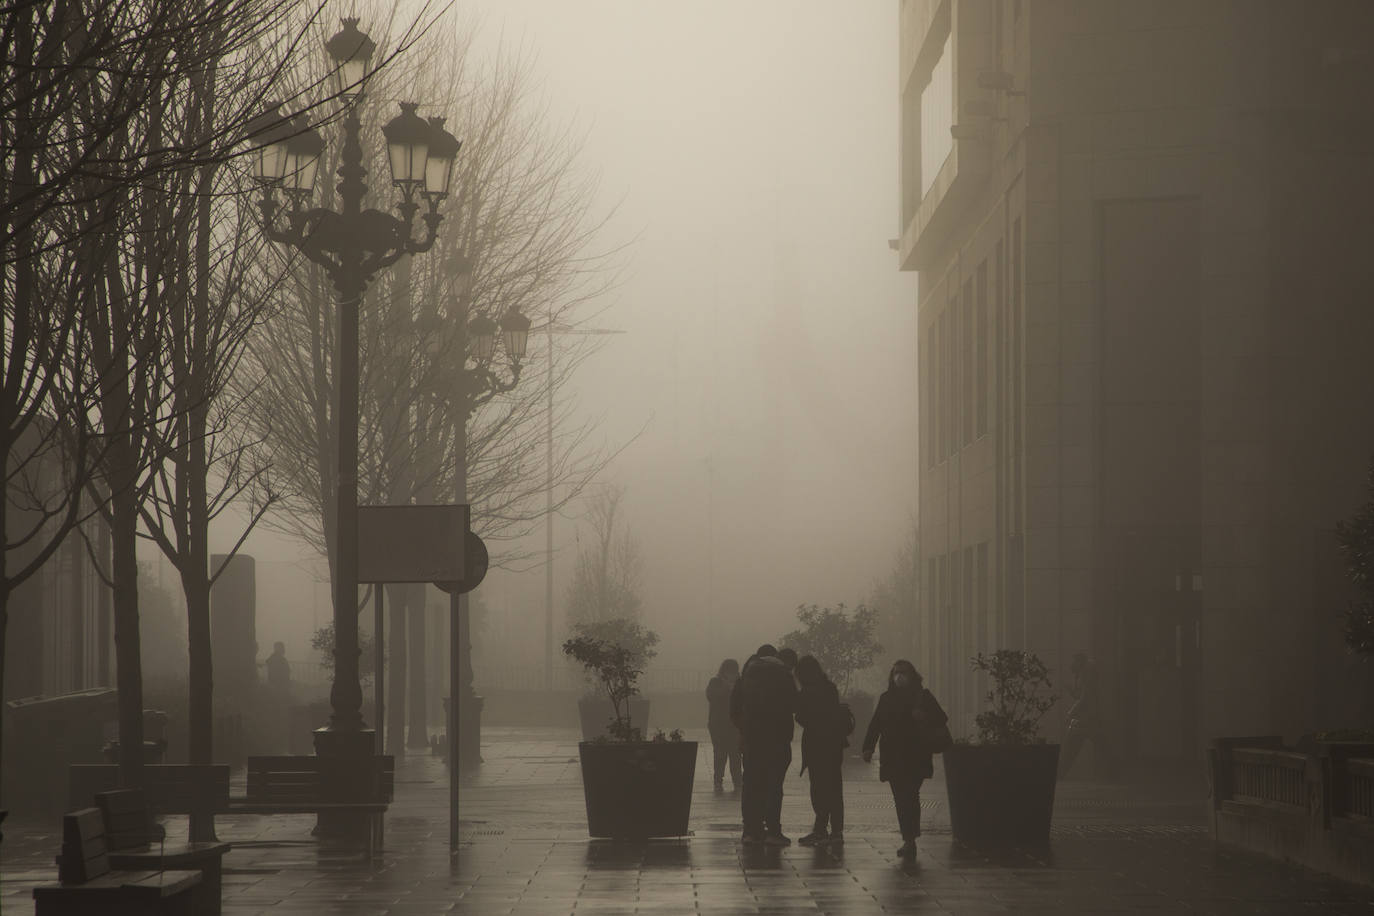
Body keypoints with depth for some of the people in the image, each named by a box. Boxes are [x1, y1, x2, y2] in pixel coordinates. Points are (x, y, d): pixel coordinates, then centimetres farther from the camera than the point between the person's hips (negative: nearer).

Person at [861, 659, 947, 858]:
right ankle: (909, 840, 8)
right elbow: (875, 723, 11)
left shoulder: (922, 696, 4)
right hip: (892, 757, 3)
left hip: (915, 757, -3)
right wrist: (868, 747, 0)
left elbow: (941, 718, 4)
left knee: (910, 797, -12)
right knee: (901, 799, 2)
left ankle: (910, 840, -12)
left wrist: (925, 717, -16)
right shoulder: (886, 698, 13)